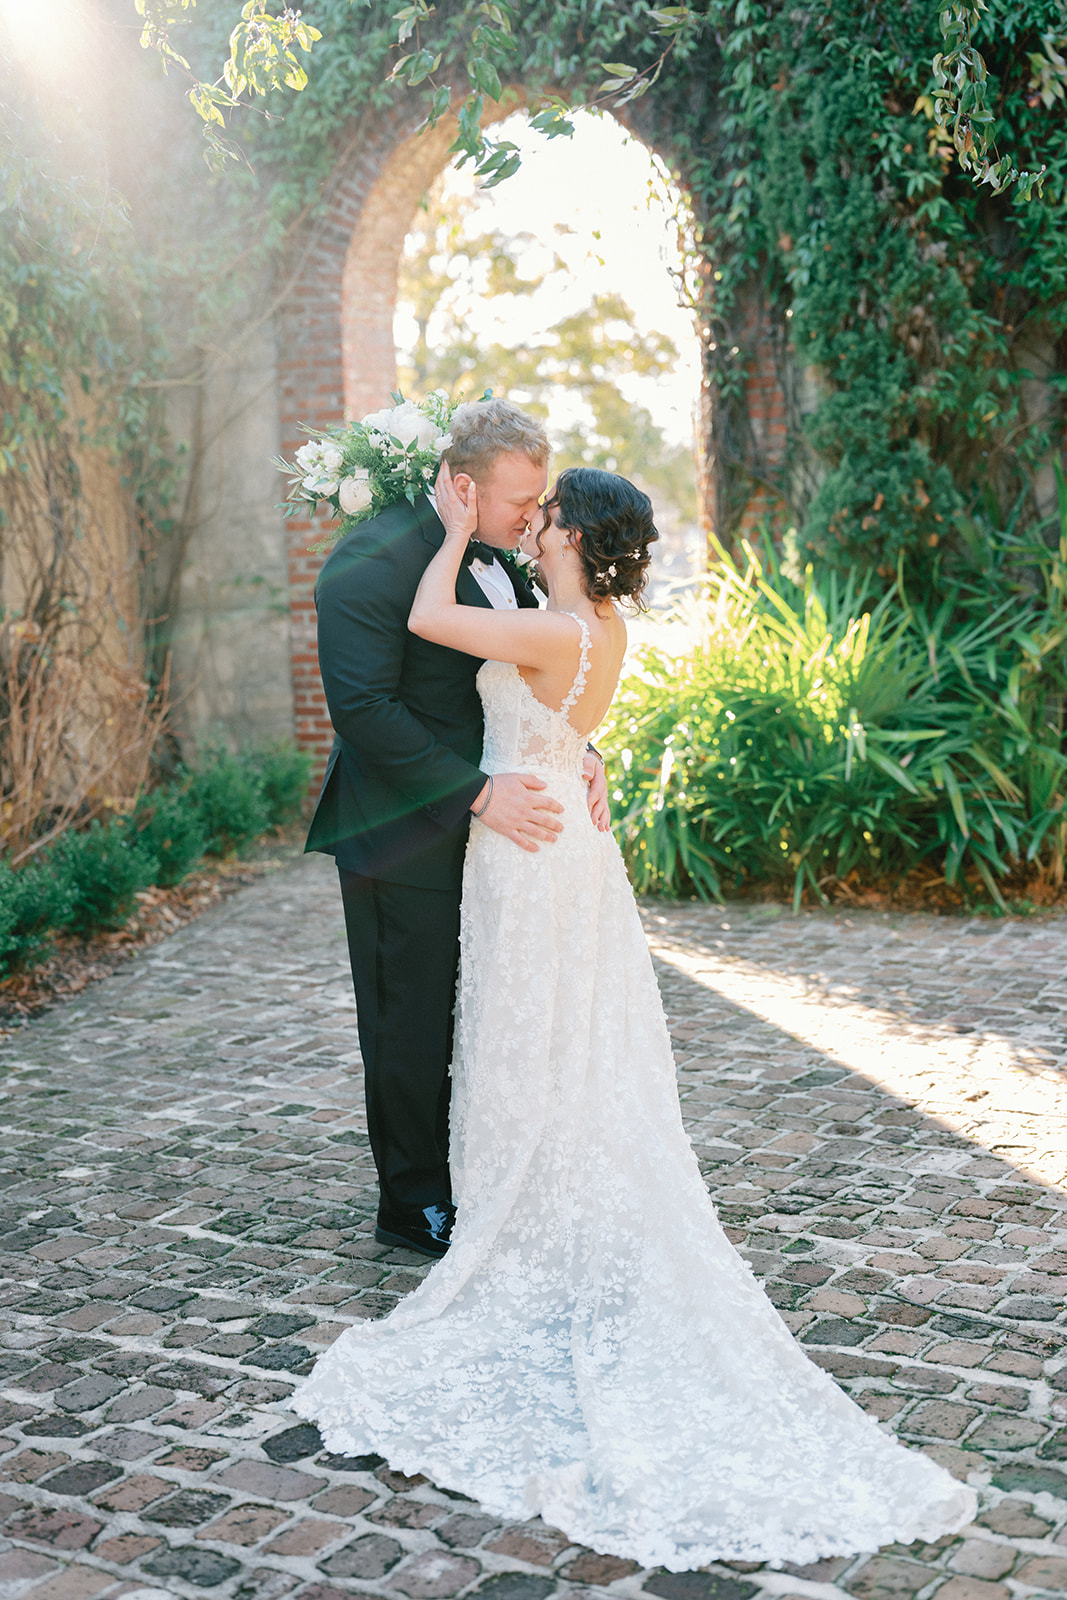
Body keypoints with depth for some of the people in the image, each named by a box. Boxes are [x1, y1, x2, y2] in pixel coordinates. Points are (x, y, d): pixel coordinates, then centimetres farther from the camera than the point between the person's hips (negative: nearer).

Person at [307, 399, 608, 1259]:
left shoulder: (499, 556, 9)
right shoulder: (373, 560, -19)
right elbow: (364, 707, -24)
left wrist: (580, 751, -2)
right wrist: (477, 794, -25)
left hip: (490, 828, 8)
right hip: (405, 838, -8)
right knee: (413, 1026, 5)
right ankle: (413, 1204, 21)